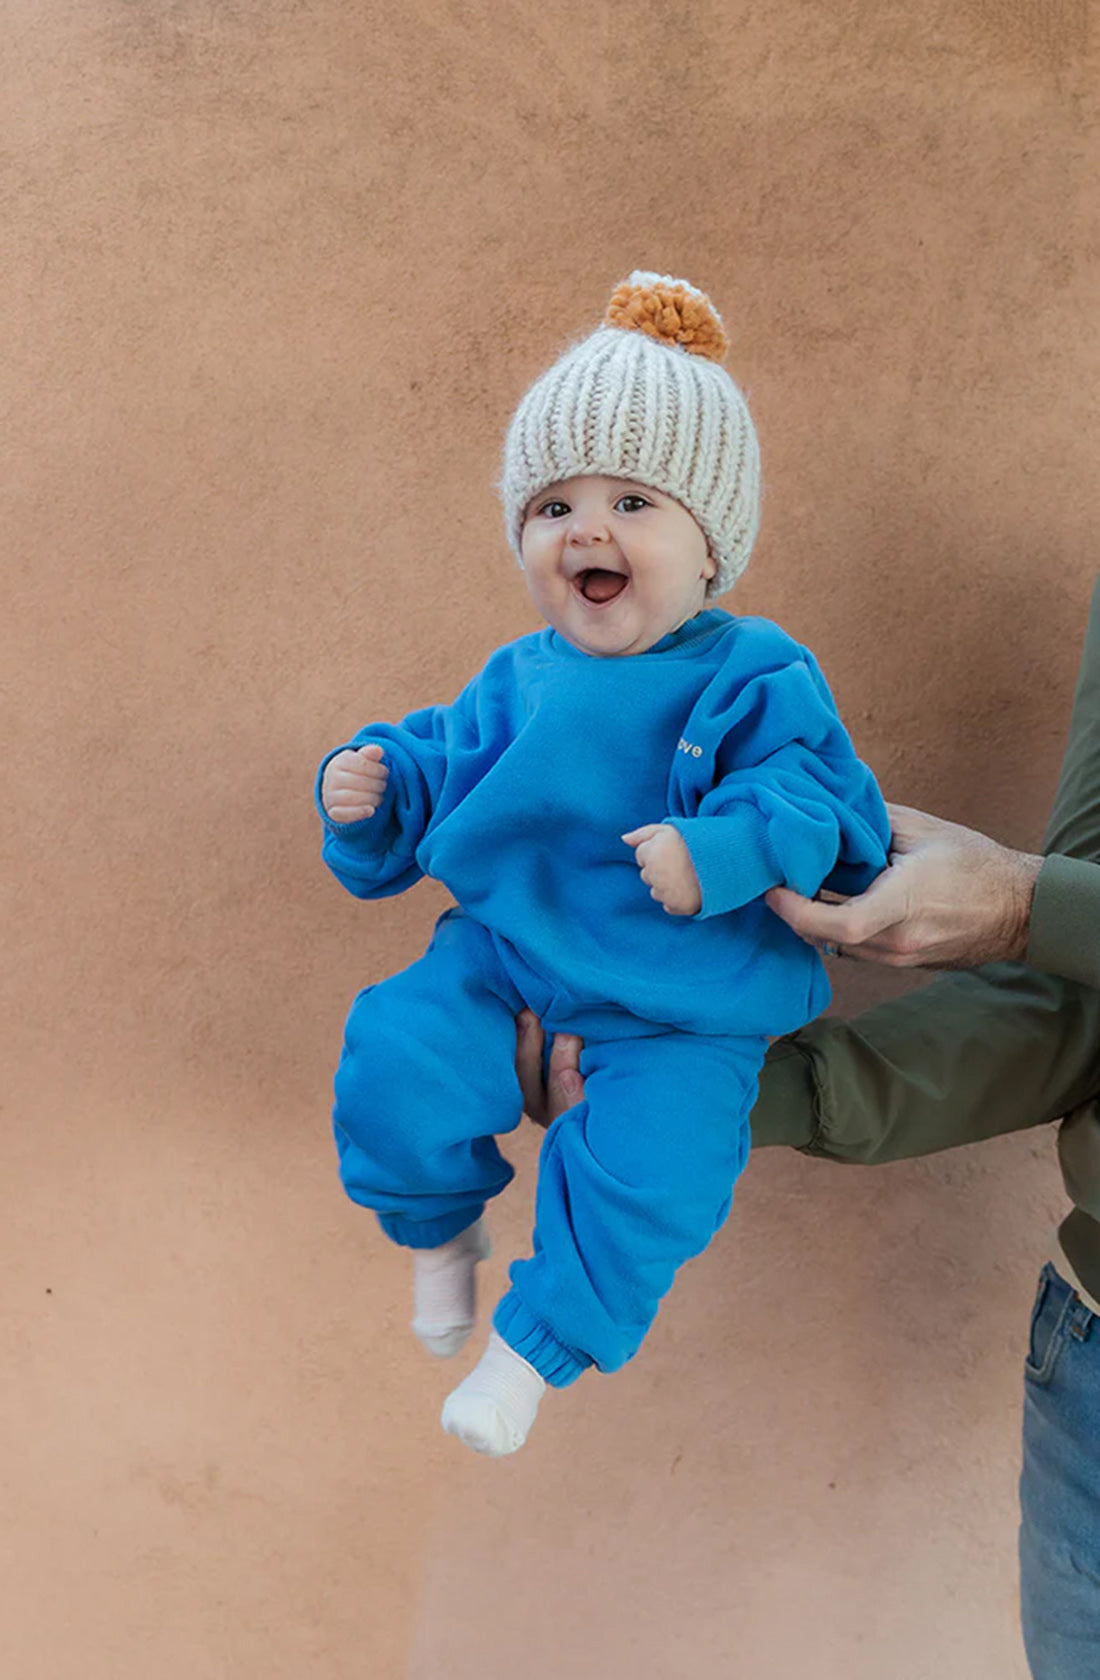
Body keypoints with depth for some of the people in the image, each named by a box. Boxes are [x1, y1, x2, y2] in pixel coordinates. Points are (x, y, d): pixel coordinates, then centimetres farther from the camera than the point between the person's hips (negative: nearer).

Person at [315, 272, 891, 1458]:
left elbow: (821, 799, -18)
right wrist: (372, 786, -9)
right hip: (507, 951, 4)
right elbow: (439, 767, 11)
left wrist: (722, 852, -35)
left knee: (644, 1178, -14)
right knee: (395, 1059, -11)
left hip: (678, 1008, -3)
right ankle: (440, 1227, 23)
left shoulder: (754, 678, -11)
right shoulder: (516, 684, 1)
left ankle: (532, 1351, 15)